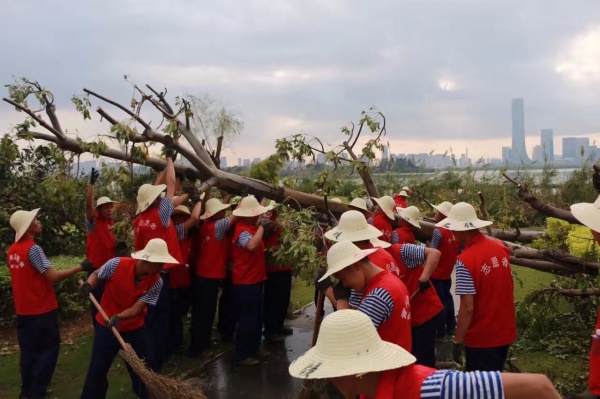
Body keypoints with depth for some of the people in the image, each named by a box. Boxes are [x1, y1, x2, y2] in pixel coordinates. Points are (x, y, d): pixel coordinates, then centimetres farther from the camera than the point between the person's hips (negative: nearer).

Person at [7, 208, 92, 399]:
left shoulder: (12, 250, 6)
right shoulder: (33, 248, -20)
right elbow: (53, 277, -24)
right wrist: (81, 267, -20)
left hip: (23, 310, 8)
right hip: (41, 310, -8)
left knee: (28, 351, 16)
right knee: (48, 349, 4)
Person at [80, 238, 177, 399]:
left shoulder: (156, 282, -18)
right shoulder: (117, 264, -25)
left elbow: (137, 308, -21)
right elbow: (96, 274, -5)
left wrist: (118, 317, -38)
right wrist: (88, 285, -26)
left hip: (135, 329, 2)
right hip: (106, 327, -1)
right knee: (97, 370, 8)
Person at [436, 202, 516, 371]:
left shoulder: (465, 260, -22)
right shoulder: (501, 248, -2)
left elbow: (467, 308, -21)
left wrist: (457, 342, -12)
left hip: (481, 338, -7)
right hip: (506, 332, 7)